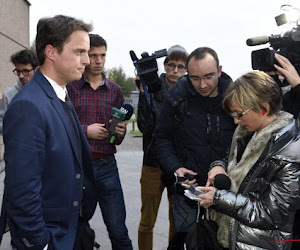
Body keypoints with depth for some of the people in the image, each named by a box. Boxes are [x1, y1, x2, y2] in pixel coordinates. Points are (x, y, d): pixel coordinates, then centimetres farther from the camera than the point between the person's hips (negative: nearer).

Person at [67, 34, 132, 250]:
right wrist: (86, 130, -13)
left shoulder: (115, 90, 10)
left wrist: (120, 133, -8)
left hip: (106, 165, 2)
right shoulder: (69, 86, 0)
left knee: (119, 232, 3)